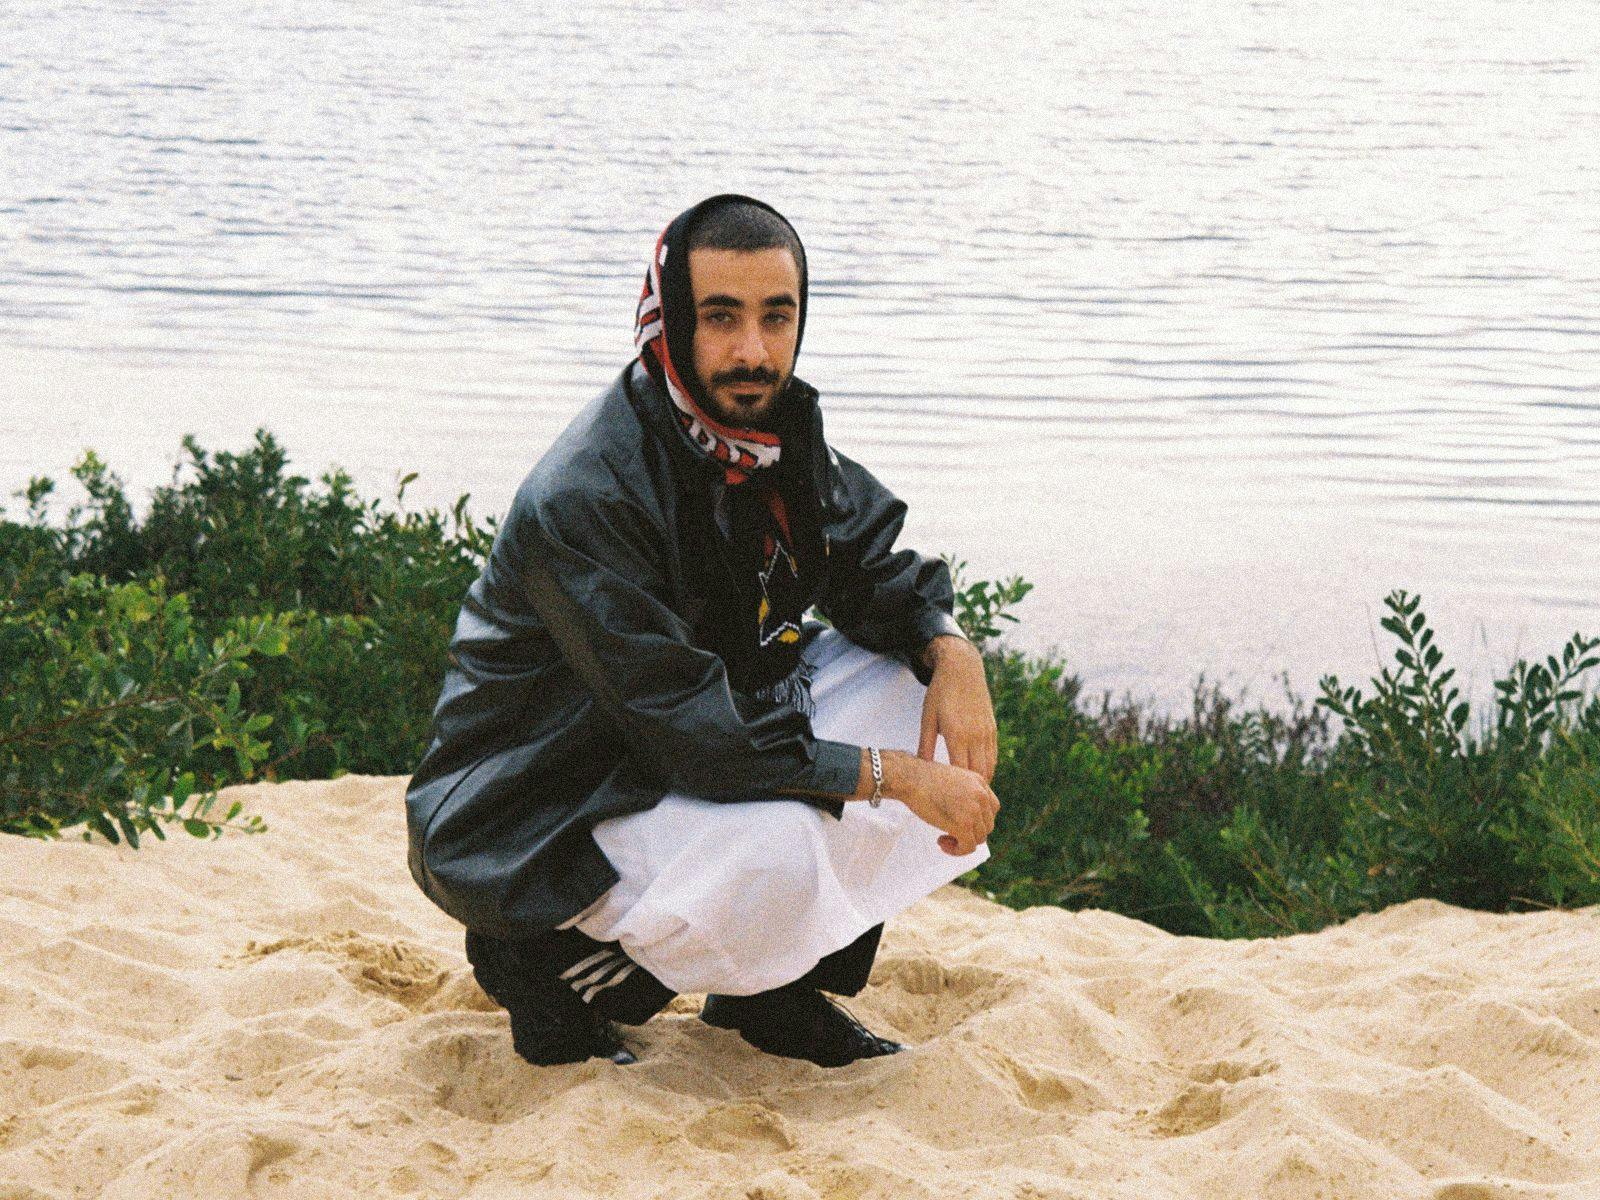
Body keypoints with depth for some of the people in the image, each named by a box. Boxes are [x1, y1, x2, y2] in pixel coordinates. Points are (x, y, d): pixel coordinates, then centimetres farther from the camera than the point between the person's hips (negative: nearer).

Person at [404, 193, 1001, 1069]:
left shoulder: (777, 426, -3)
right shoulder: (578, 502, -28)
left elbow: (871, 562, 9)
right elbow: (692, 734, -29)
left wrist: (949, 648, -13)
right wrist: (896, 776, -28)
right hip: (527, 825, -9)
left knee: (919, 670, -2)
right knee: (774, 853, -35)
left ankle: (779, 989, 6)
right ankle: (556, 965, -5)